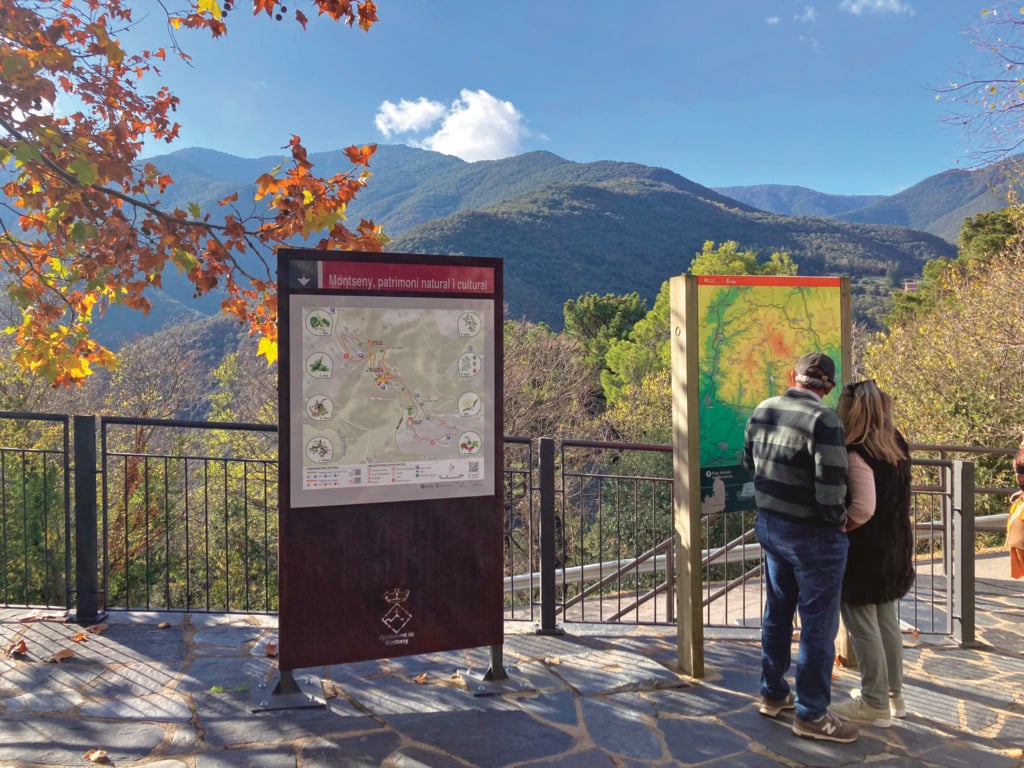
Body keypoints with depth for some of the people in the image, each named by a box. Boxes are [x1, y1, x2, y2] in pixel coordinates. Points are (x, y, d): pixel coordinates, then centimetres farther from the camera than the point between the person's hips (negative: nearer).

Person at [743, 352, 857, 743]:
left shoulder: (763, 410, 1)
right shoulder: (823, 419, -22)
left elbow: (748, 460, 15)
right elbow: (831, 488, -25)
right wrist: (838, 521, -8)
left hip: (769, 524, 7)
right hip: (812, 534, -7)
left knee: (777, 612, 21)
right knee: (818, 624, 7)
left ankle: (773, 693, 35)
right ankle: (811, 715, 20)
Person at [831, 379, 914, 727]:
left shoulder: (857, 454, -22)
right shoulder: (897, 445, 5)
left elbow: (862, 510, -26)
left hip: (864, 553, -9)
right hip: (893, 549, 9)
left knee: (863, 629, 4)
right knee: (887, 623, 19)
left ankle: (875, 704, 16)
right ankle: (893, 694, 32)